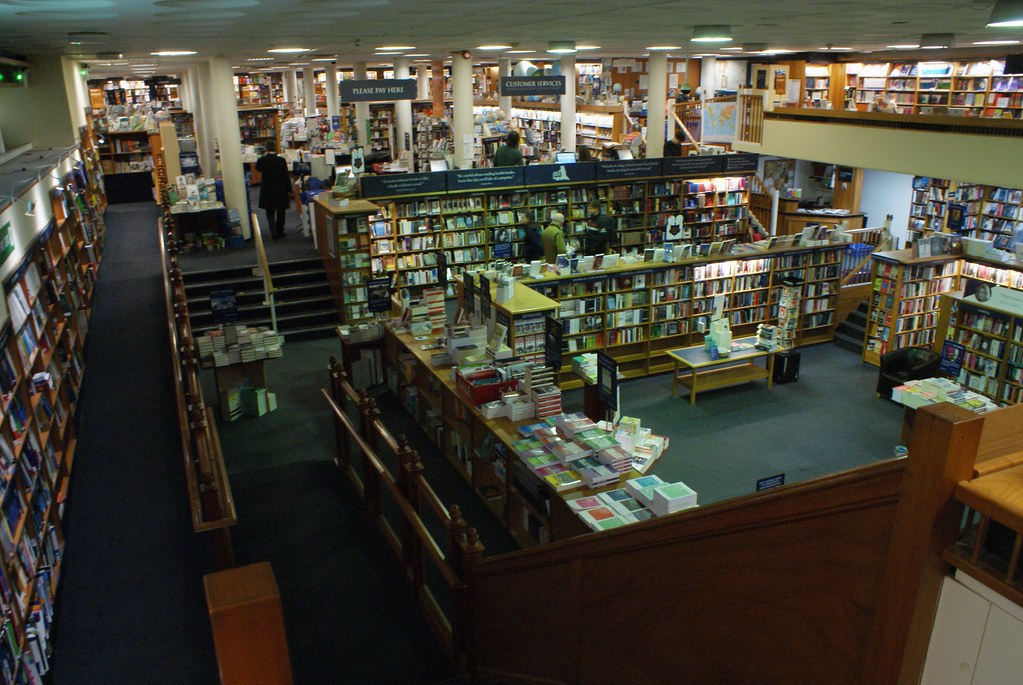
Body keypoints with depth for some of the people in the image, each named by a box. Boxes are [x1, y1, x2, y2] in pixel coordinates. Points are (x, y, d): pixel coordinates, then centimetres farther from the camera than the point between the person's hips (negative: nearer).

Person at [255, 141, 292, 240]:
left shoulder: (261, 160, -9)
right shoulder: (281, 160, -13)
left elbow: (257, 168, 13)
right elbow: (286, 176, -9)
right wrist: (289, 190, 0)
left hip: (267, 190, 1)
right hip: (280, 191, -1)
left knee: (270, 212, 12)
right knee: (280, 212, 15)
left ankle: (273, 231, -8)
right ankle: (280, 232, 22)